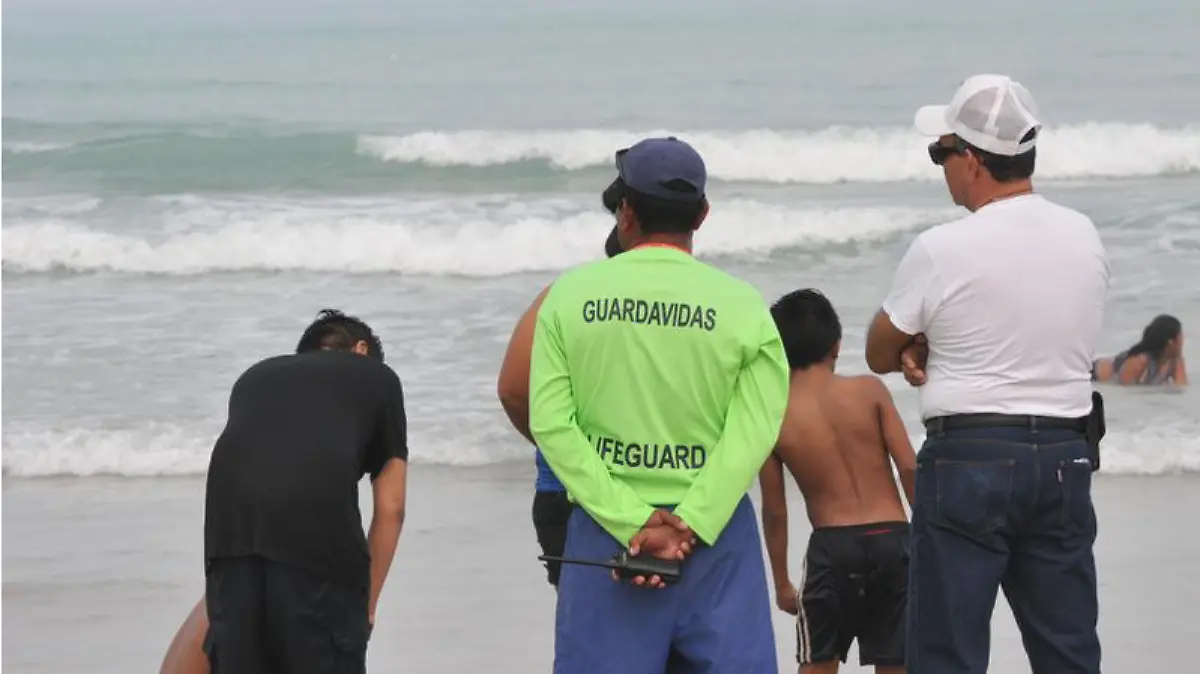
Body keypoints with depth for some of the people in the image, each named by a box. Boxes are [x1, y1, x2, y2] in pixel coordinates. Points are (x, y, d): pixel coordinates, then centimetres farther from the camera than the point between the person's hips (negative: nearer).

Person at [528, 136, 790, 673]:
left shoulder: (571, 295, 2)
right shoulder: (744, 306, -1)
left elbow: (551, 423, -5)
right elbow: (753, 433, -11)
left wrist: (633, 521, -11)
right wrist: (688, 526, -16)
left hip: (604, 529, 0)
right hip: (716, 534, 0)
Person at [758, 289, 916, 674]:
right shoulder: (869, 391, -2)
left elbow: (774, 512, 3)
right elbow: (910, 469, -5)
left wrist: (781, 583, 13)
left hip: (832, 547, -1)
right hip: (891, 541, 1)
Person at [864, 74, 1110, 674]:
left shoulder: (941, 250, -12)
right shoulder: (1083, 237, 5)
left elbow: (880, 355, 0)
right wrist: (934, 352, 3)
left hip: (968, 462, -5)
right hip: (1064, 458, 5)